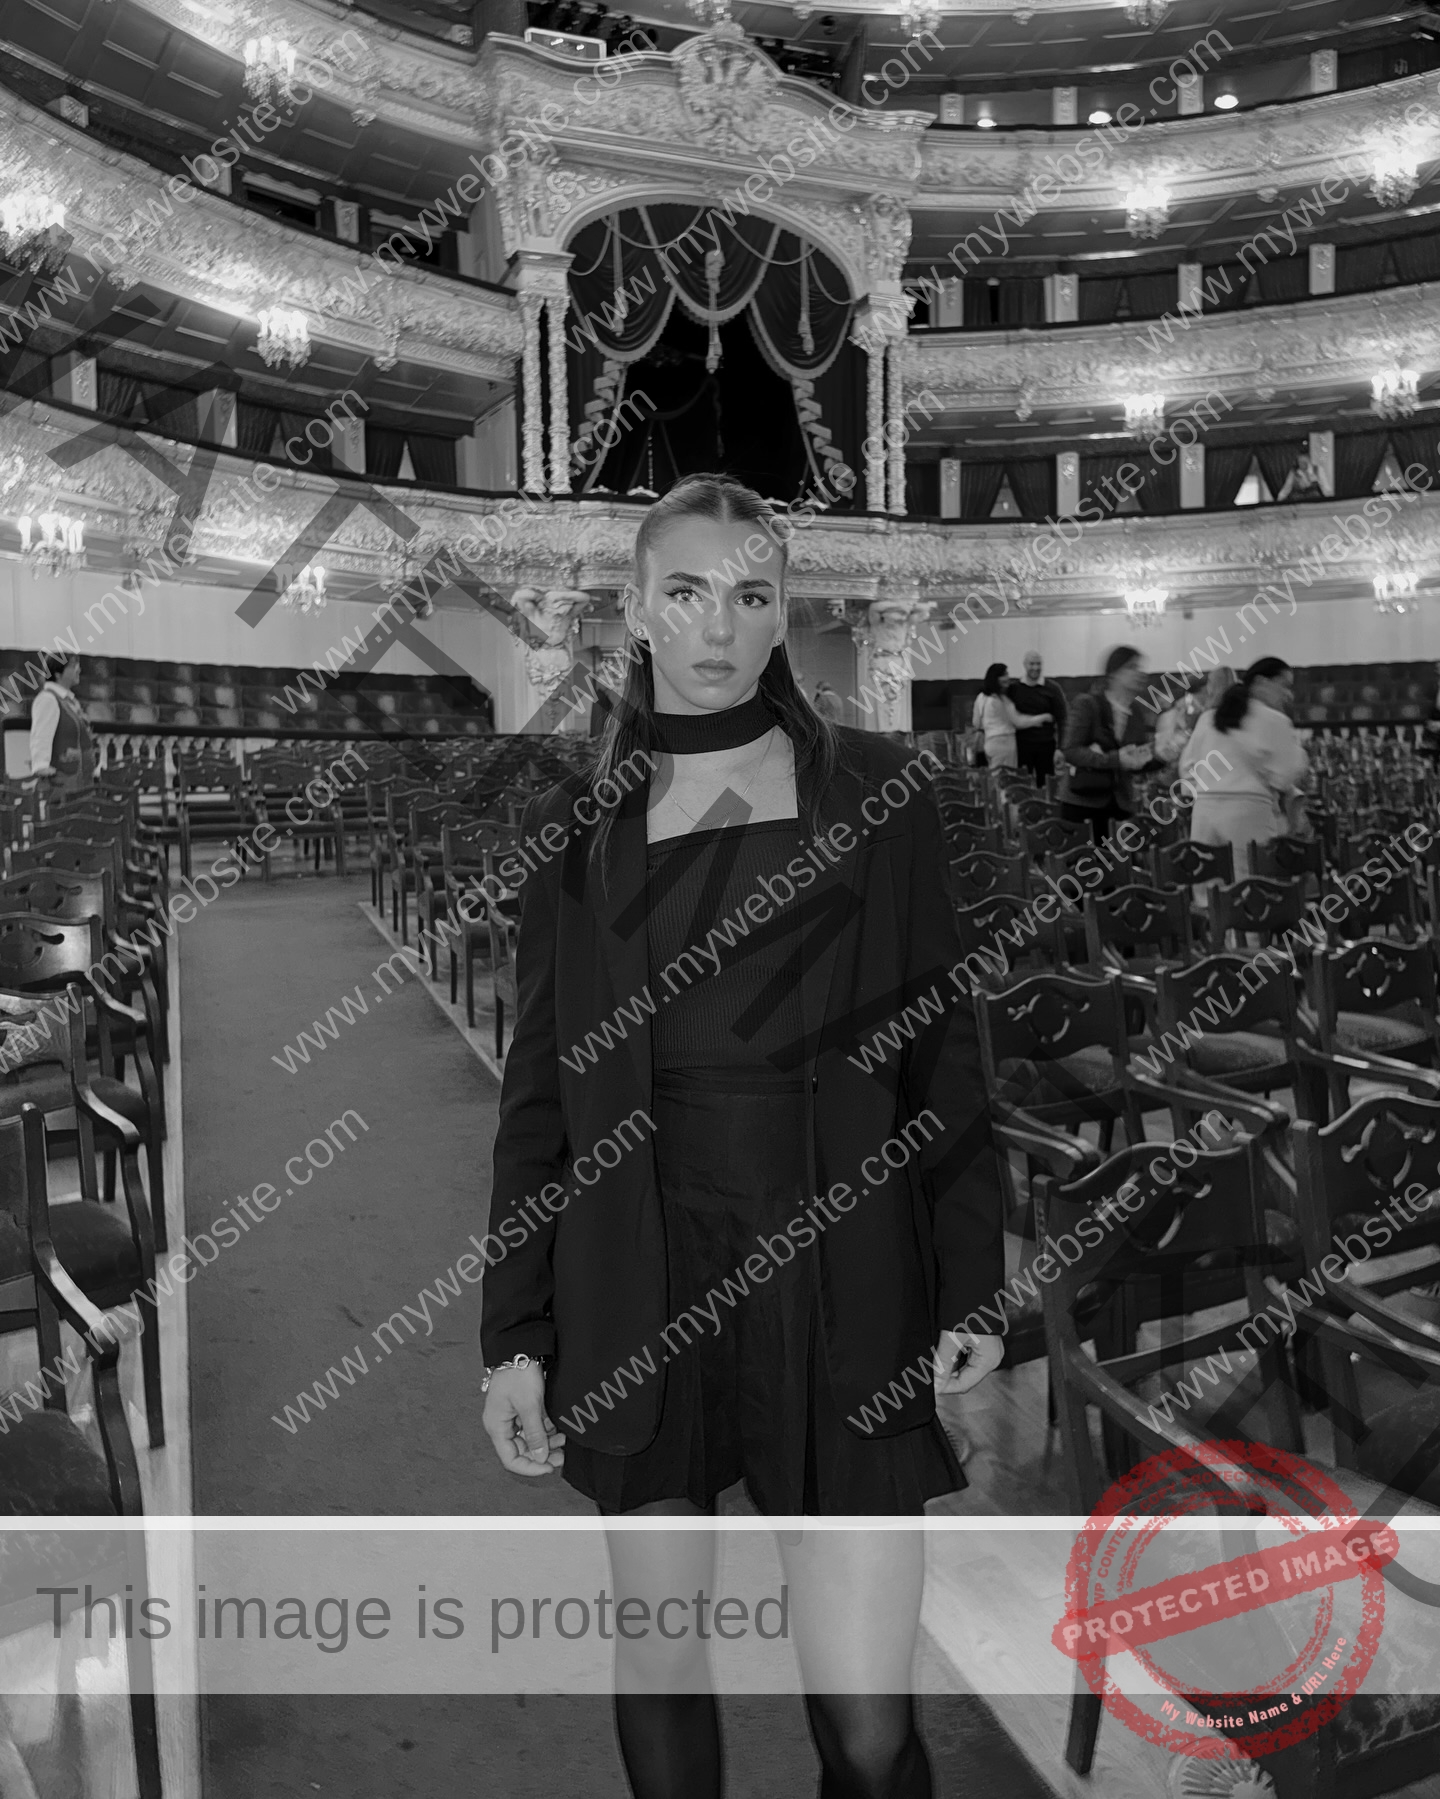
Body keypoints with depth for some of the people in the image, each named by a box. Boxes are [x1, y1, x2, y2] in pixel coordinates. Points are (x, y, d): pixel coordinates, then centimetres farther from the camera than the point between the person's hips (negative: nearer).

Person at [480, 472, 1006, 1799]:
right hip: (640, 1284, 2)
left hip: (839, 1279, -1)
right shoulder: (575, 827, 5)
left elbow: (942, 1051, 3)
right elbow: (541, 1088, 5)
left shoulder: (876, 794, 1)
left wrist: (972, 1283, 0)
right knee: (659, 1657, 16)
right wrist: (513, 1335, 4)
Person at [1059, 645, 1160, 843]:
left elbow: (1137, 762, 13)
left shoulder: (1139, 713, 9)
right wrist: (1115, 759, -24)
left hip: (1121, 804, 5)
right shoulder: (1088, 704, -6)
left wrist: (1158, 755, -9)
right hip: (1081, 803, -4)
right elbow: (1071, 751, -15)